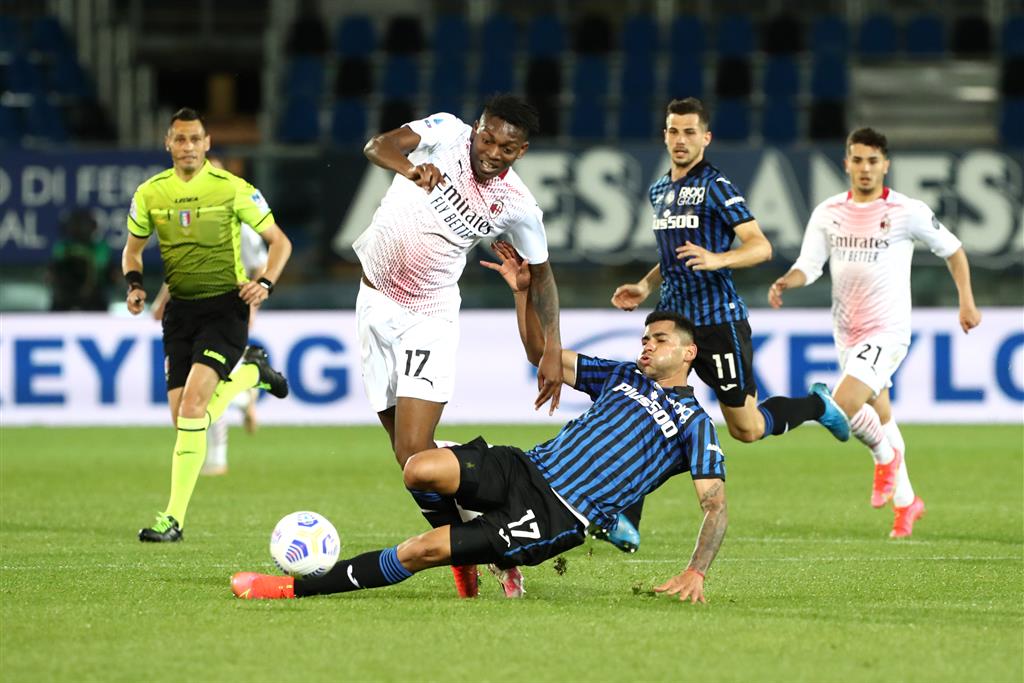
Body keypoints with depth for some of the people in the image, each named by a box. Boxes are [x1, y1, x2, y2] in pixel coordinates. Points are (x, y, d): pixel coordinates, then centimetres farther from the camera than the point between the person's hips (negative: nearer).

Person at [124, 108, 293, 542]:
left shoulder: (232, 189, -7)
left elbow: (278, 241, 1)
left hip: (225, 306, -5)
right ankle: (250, 371, 36)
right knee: (183, 417, 3)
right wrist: (134, 284, -1)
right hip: (180, 309, 5)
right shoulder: (150, 193, 3)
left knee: (192, 403, -21)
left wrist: (265, 283, -16)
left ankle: (174, 518, -17)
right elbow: (133, 247, 19)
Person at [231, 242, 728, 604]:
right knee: (420, 469, -23)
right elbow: (542, 355, 26)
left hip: (558, 518, -6)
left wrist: (696, 572, -14)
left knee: (422, 551, -18)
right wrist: (524, 292, 11)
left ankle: (297, 588, -12)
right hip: (528, 469, 6)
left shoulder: (693, 422, 4)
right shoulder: (625, 378, 21)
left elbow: (715, 506, 1)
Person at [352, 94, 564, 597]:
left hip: (429, 319, -3)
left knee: (414, 453, -18)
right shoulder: (445, 133, -8)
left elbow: (540, 275, 5)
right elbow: (378, 146, -22)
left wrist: (552, 351, -1)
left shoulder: (517, 207, -10)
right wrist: (409, 168, -43)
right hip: (375, 303, 3)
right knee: (405, 449, 7)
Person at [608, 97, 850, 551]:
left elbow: (760, 246, -16)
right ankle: (626, 524, -13)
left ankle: (815, 405, 32)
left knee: (746, 430, 2)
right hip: (673, 318, 6)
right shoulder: (659, 191, 15)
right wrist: (646, 286, 15)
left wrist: (716, 259, -33)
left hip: (719, 320, -6)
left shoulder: (716, 187, -8)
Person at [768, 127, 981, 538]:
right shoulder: (828, 213, 2)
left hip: (887, 330, -5)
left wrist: (966, 301, 0)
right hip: (847, 332, 5)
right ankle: (905, 501, 34)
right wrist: (785, 283, -21)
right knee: (880, 418, 17)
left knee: (844, 405, -24)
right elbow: (809, 266, 0)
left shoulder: (908, 212, -9)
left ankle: (885, 456, 5)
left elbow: (952, 250, 4)